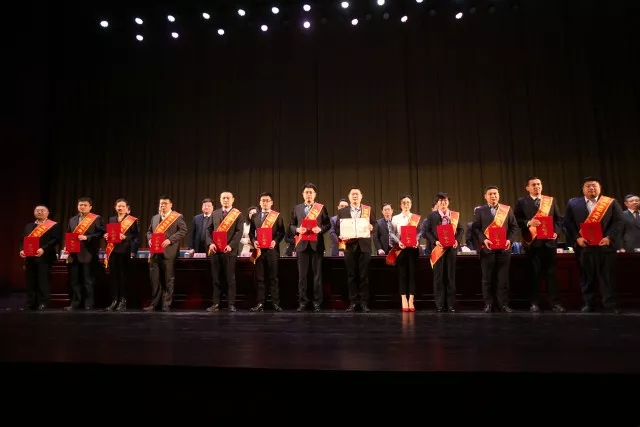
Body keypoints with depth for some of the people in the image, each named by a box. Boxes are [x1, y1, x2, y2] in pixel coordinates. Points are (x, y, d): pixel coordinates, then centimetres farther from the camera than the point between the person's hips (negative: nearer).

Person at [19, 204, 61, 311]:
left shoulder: (54, 226, -1)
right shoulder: (28, 226, 19)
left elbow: (56, 240, -12)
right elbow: (23, 240, 17)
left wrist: (43, 249, -23)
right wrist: (22, 250, -2)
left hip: (44, 257, -6)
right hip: (29, 257, 6)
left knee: (43, 281, -3)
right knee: (30, 282, 10)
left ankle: (43, 303, 5)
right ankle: (30, 303, 17)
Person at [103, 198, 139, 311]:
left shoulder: (132, 220, 2)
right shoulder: (111, 219, 16)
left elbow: (136, 236, -4)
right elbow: (107, 233, 22)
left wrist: (125, 237, -18)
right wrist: (106, 236, 0)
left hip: (125, 251, -4)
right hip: (112, 251, 5)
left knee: (123, 276, -3)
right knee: (113, 276, 4)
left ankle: (123, 301, 3)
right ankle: (114, 301, 10)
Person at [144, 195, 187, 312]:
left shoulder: (178, 217, 0)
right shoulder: (155, 217, 20)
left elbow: (183, 231, -10)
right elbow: (149, 231, 25)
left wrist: (169, 240, -19)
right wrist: (150, 239, 3)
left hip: (168, 253, -5)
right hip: (155, 253, 6)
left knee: (168, 280, 1)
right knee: (155, 279, 8)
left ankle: (166, 305, 9)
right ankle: (154, 304, 17)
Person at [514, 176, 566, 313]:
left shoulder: (551, 200, 13)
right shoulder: (521, 202, 3)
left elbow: (559, 219, 10)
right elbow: (516, 220, -3)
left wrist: (556, 232, -5)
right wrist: (528, 223, -20)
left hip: (549, 241, 2)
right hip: (532, 242, -2)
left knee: (551, 272, 5)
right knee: (534, 273, 3)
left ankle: (555, 302, 11)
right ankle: (535, 303, 10)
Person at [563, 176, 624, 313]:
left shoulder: (611, 203, 8)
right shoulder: (573, 203, 9)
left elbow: (618, 222, 1)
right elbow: (567, 223, 3)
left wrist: (609, 237, -14)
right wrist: (577, 238, -10)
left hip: (605, 245, -1)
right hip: (583, 246, 1)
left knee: (607, 275, 2)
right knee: (586, 276, 5)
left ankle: (610, 303, 10)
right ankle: (588, 303, 13)